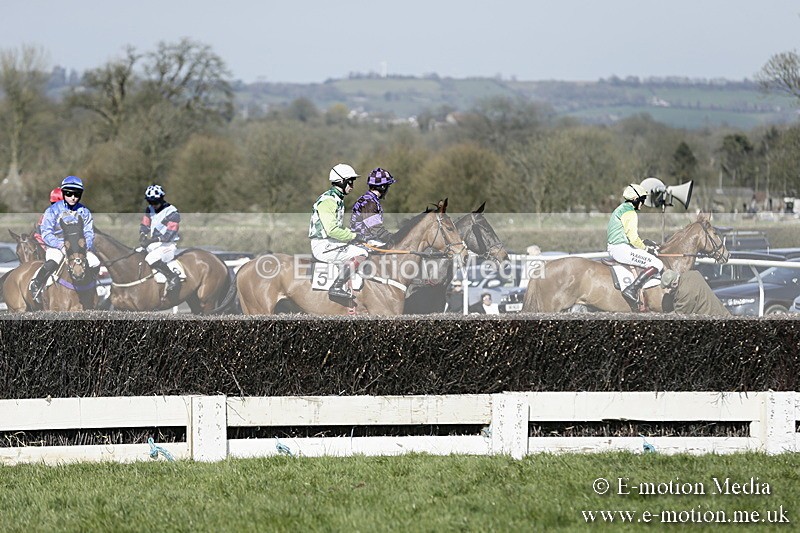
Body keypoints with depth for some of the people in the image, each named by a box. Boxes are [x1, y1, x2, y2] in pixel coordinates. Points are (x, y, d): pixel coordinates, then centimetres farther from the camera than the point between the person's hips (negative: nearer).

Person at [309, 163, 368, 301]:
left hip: (332, 243, 10)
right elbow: (331, 230, -26)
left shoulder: (338, 200, 18)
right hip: (323, 246, -10)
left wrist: (352, 233, 10)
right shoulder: (328, 201, -17)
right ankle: (336, 288, -18)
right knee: (360, 254, -19)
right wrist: (352, 236, -18)